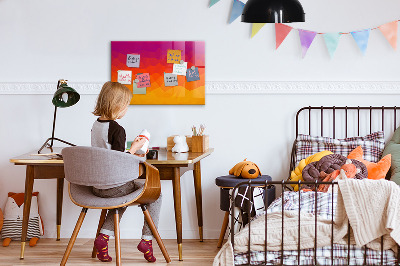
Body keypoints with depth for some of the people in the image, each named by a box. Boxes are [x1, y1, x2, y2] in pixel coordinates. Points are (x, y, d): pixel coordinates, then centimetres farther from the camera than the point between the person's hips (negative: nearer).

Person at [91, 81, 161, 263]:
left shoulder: (96, 125, 6)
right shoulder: (117, 130, -20)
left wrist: (130, 154, 18)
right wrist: (134, 148, -9)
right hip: (114, 186, -8)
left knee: (123, 197, 35)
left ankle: (104, 236, 18)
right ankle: (146, 240, 8)